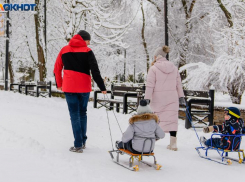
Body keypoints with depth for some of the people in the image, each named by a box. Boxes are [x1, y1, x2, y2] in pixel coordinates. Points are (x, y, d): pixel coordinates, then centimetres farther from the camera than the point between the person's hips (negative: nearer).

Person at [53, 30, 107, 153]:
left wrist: (59, 84, 25)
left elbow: (57, 69, 13)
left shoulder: (64, 50, 8)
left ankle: (78, 145, -4)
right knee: (82, 113, 16)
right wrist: (102, 87, -6)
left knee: (74, 115, 1)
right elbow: (95, 71, -9)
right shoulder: (87, 51, -2)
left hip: (69, 88, 1)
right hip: (84, 87, 0)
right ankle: (83, 142, 20)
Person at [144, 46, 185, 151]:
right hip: (172, 99, 4)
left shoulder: (153, 68, -8)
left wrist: (147, 98, -9)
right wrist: (181, 96, 18)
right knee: (172, 119, 5)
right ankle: (173, 143, 3)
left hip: (158, 99, -4)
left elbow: (150, 85, -11)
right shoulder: (174, 67, 7)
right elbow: (178, 84, 11)